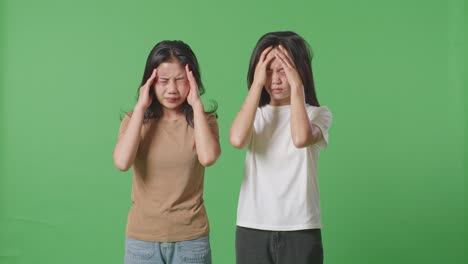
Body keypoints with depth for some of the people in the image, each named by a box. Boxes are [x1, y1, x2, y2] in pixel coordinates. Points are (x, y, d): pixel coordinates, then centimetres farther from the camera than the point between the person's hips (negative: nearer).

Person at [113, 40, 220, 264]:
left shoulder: (203, 120, 0)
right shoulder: (136, 120, 2)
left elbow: (208, 157, -22)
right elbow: (122, 162, -17)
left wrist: (197, 104, -14)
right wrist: (140, 107, -11)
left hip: (191, 239, 0)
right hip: (143, 239, 1)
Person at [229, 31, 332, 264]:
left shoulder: (317, 114, 1)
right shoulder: (254, 114, 7)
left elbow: (301, 138, -24)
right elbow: (237, 139, -18)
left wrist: (296, 86, -14)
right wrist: (257, 84, -12)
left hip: (300, 229, -2)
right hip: (252, 228, 2)